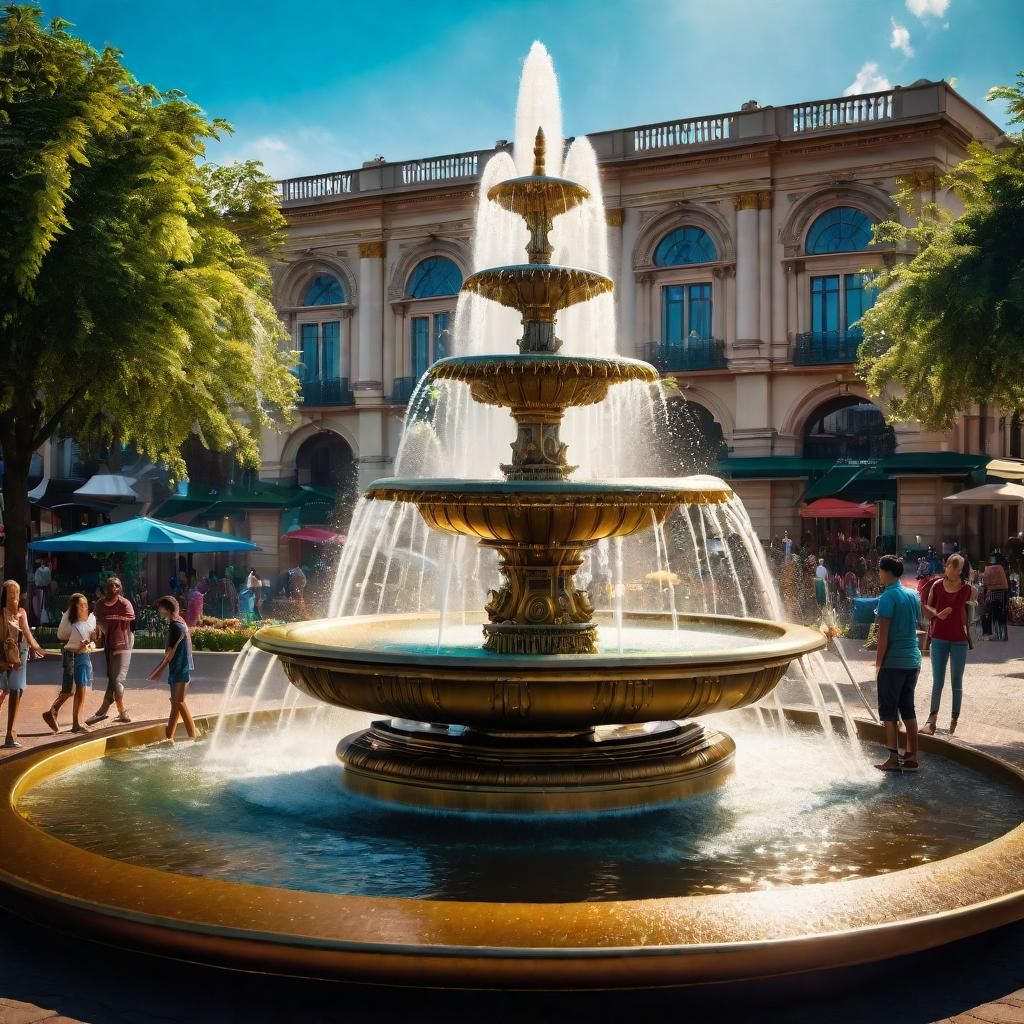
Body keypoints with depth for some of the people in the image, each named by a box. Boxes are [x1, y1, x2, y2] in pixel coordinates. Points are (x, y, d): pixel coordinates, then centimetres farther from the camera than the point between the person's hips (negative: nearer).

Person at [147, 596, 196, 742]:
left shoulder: (175, 626, -16)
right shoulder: (179, 623, 13)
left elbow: (170, 653, -16)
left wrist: (157, 671, -11)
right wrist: (158, 670, 18)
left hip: (180, 670, -9)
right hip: (178, 670, 9)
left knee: (179, 702, -6)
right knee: (175, 702, 10)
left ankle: (192, 736, -5)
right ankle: (169, 736, 13)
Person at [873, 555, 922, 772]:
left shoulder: (888, 597, -13)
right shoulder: (913, 595, 11)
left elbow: (883, 636, -15)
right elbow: (916, 626, 16)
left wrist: (878, 664, -9)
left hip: (893, 661, -7)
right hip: (913, 660, 7)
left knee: (888, 711, 0)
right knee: (908, 709, 13)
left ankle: (893, 759, 0)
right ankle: (911, 757, 16)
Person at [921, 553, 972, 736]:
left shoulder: (967, 589, -3)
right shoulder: (937, 586, -1)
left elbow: (966, 611, 6)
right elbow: (928, 606, 8)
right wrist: (937, 613, -10)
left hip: (959, 640, 0)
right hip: (939, 637, 0)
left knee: (956, 682, 6)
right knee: (937, 681, 1)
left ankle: (954, 720, 14)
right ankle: (932, 718, 3)